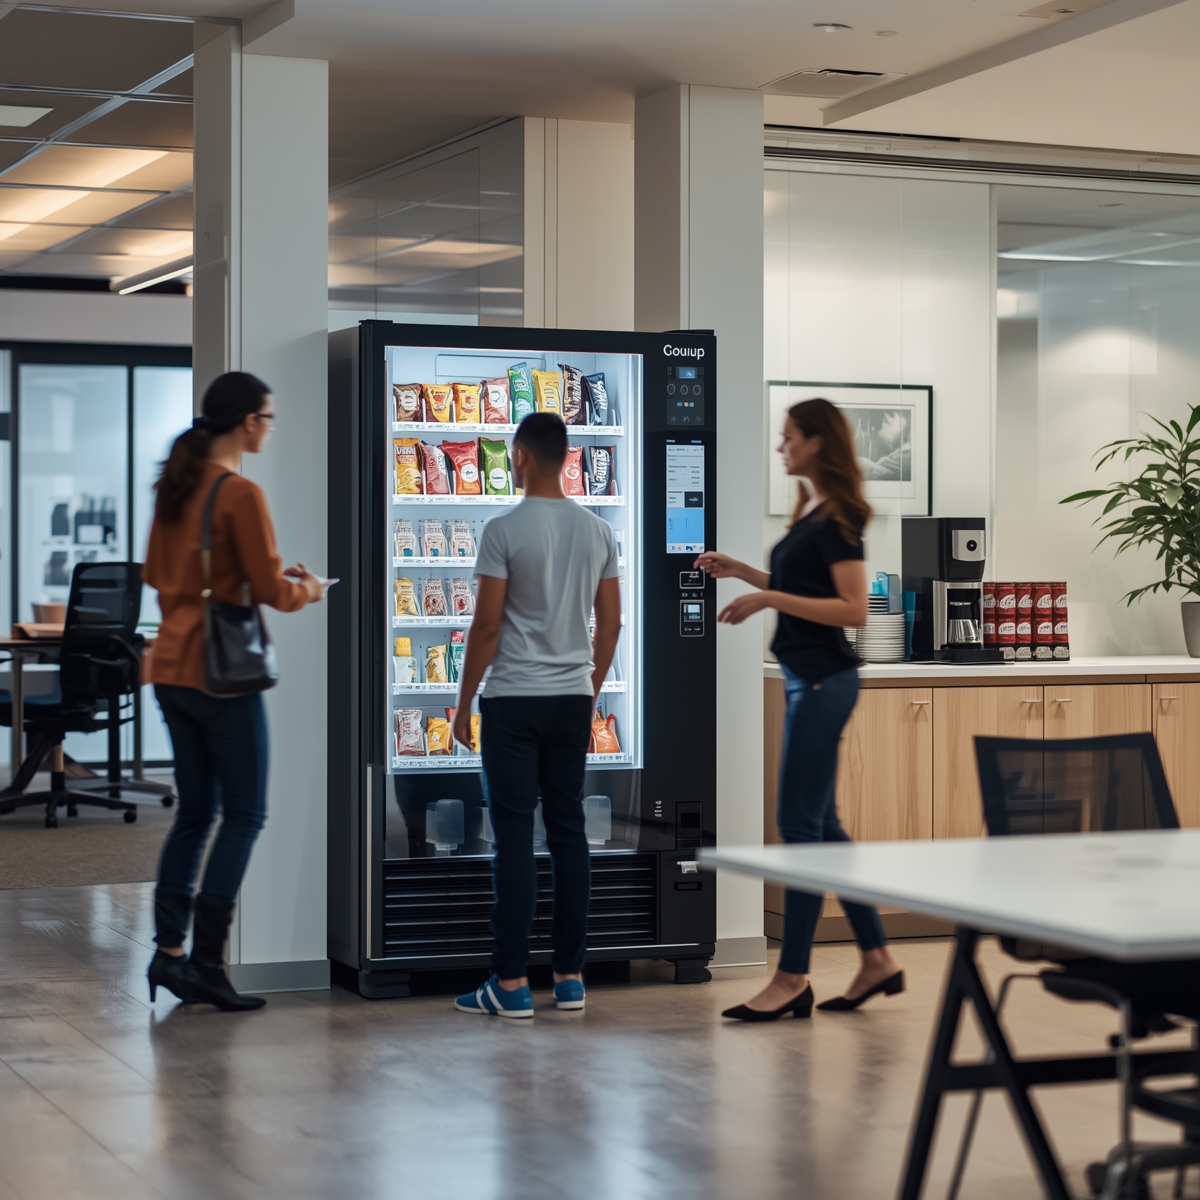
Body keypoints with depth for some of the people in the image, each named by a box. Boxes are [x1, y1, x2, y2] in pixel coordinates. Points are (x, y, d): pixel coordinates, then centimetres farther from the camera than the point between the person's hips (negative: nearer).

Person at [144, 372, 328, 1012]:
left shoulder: (175, 484, 9)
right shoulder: (239, 493, -15)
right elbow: (271, 590, -16)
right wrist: (309, 588, 7)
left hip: (170, 665, 8)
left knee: (194, 810, 14)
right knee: (244, 813, 2)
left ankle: (168, 950, 10)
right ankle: (207, 963, 1)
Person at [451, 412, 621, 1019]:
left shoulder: (505, 531, -11)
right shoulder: (598, 531, 6)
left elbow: (487, 625, -12)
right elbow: (610, 622, 9)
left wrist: (465, 702, -3)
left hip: (512, 700, -5)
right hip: (573, 697, 5)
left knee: (513, 837, -3)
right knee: (568, 831, 9)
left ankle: (512, 982, -2)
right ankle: (569, 975, 11)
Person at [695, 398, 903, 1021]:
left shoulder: (838, 517, -15)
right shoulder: (809, 512, 14)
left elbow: (853, 609, -20)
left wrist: (768, 599, -23)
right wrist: (742, 571, 15)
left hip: (823, 680, -10)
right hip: (806, 679, 10)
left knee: (800, 823, -6)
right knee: (820, 824, 12)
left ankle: (792, 979, -1)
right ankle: (876, 959, 18)